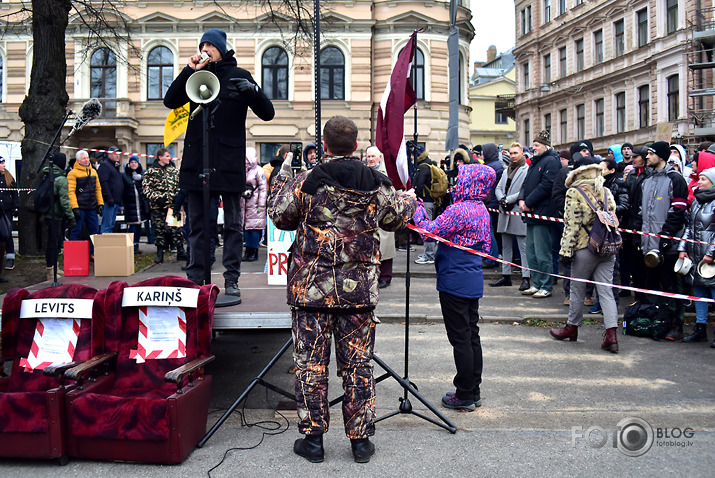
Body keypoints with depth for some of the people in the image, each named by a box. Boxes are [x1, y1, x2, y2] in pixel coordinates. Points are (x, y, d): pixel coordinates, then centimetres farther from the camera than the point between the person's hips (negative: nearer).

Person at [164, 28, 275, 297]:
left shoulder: (239, 76, 5)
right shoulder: (196, 75, 14)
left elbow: (267, 113, 1)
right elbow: (170, 101, 3)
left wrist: (252, 91, -18)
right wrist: (189, 71, -4)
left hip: (229, 161, -3)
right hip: (197, 160, 3)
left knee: (232, 224, 2)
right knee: (198, 224, 7)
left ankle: (231, 280, 7)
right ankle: (195, 279, 15)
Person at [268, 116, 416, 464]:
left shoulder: (305, 182, -7)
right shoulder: (376, 184, -1)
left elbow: (280, 216, 6)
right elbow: (395, 218, 17)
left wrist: (282, 177, 21)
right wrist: (409, 199, 39)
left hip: (311, 288, -2)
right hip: (359, 289, 2)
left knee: (310, 363, 9)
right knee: (358, 364, 11)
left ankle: (312, 438, 18)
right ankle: (360, 440, 20)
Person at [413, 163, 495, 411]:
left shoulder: (459, 210, -19)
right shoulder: (482, 210, 10)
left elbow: (430, 232, -17)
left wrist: (416, 209, -5)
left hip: (455, 281, -9)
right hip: (474, 280, 9)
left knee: (460, 338, -1)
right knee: (472, 335, 15)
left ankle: (465, 396, 9)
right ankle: (474, 391, 24)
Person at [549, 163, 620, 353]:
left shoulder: (574, 192, -6)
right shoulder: (606, 192, 11)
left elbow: (572, 225, -11)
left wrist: (566, 250, -9)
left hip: (586, 248, -5)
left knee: (577, 289, 10)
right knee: (606, 292, 3)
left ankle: (572, 328, 25)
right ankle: (612, 335, -4)